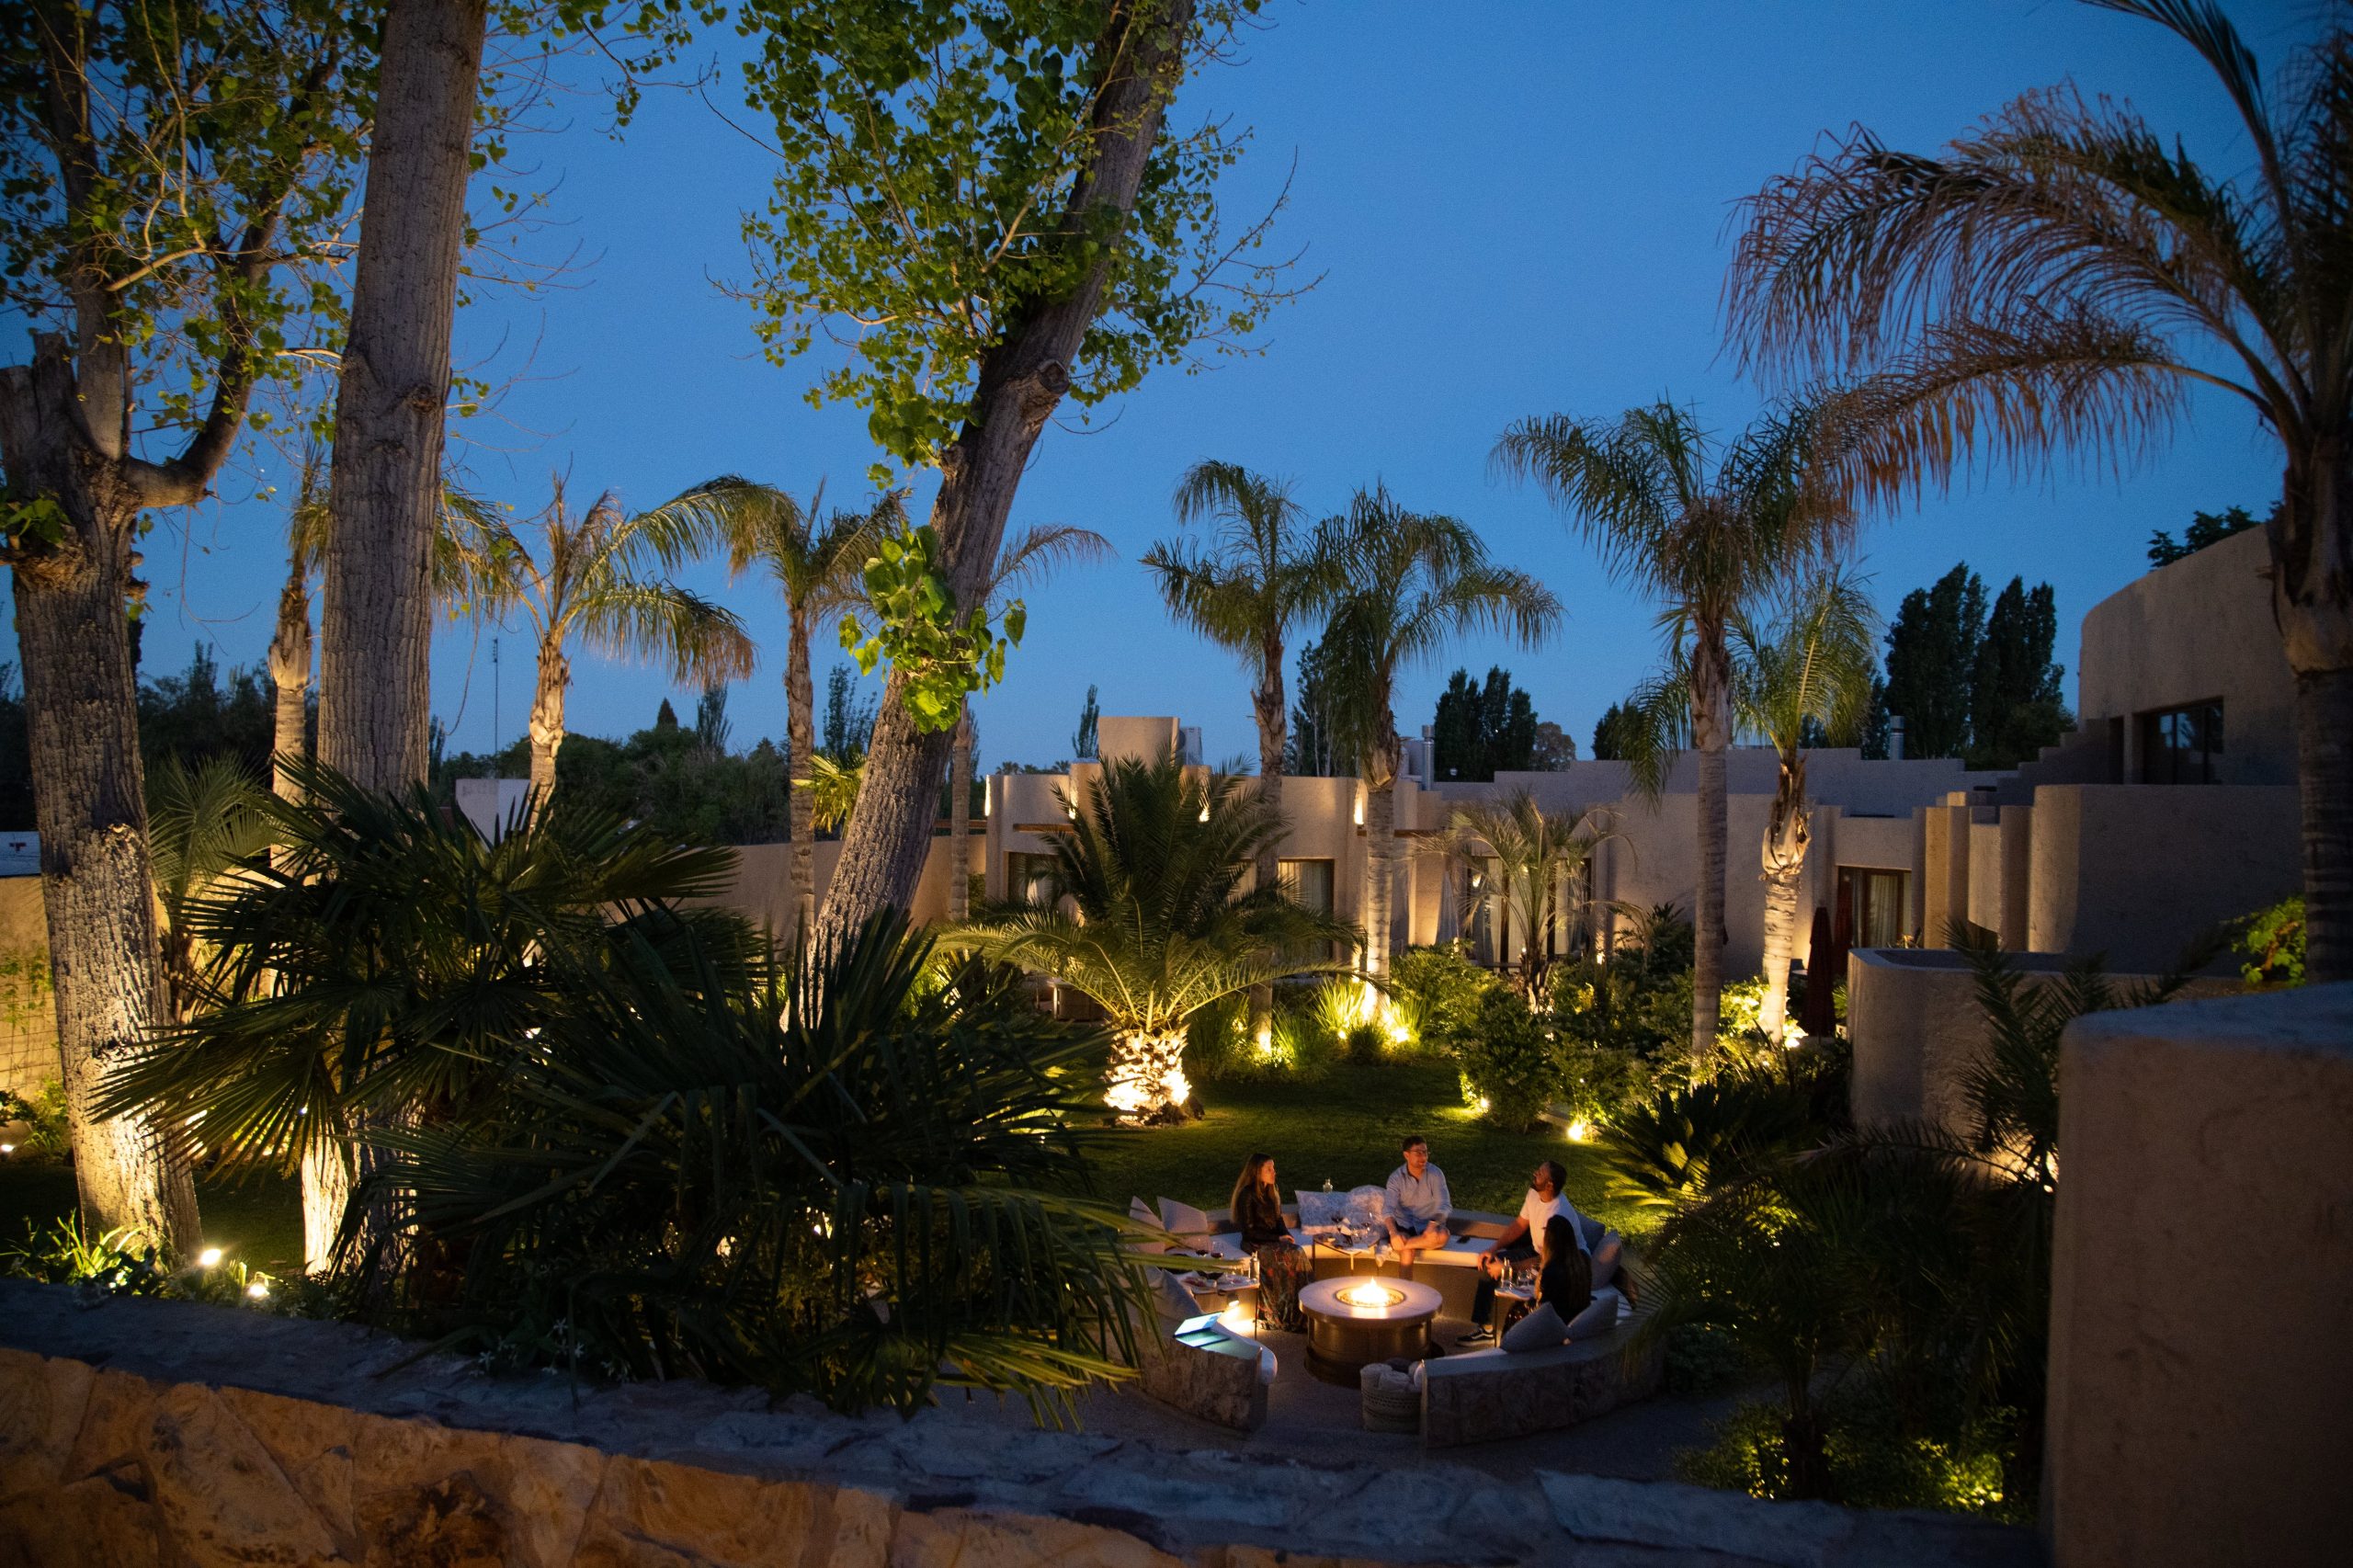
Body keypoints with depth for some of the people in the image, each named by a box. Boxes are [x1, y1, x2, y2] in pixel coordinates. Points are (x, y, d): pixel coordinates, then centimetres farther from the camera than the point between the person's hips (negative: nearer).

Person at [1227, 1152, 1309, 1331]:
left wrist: (1286, 1235, -3)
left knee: (1298, 1253, -24)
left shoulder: (1273, 1191, 12)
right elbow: (1249, 1230, -13)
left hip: (1274, 1239, 6)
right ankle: (1288, 1316, -24)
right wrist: (1278, 1238, -16)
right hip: (1254, 1243, -6)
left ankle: (1297, 1312, -24)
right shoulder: (1247, 1195, -11)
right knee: (1287, 1257, -30)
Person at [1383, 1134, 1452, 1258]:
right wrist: (1393, 1233, -38)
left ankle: (1391, 1248, -31)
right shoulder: (1396, 1177, -6)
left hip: (1428, 1226, 1)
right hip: (1404, 1226, -1)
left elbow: (1444, 1205, -15)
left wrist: (1433, 1224, -37)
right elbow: (1389, 1209, -16)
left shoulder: (1436, 1174, -5)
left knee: (1442, 1236, -36)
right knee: (1407, 1252, -37)